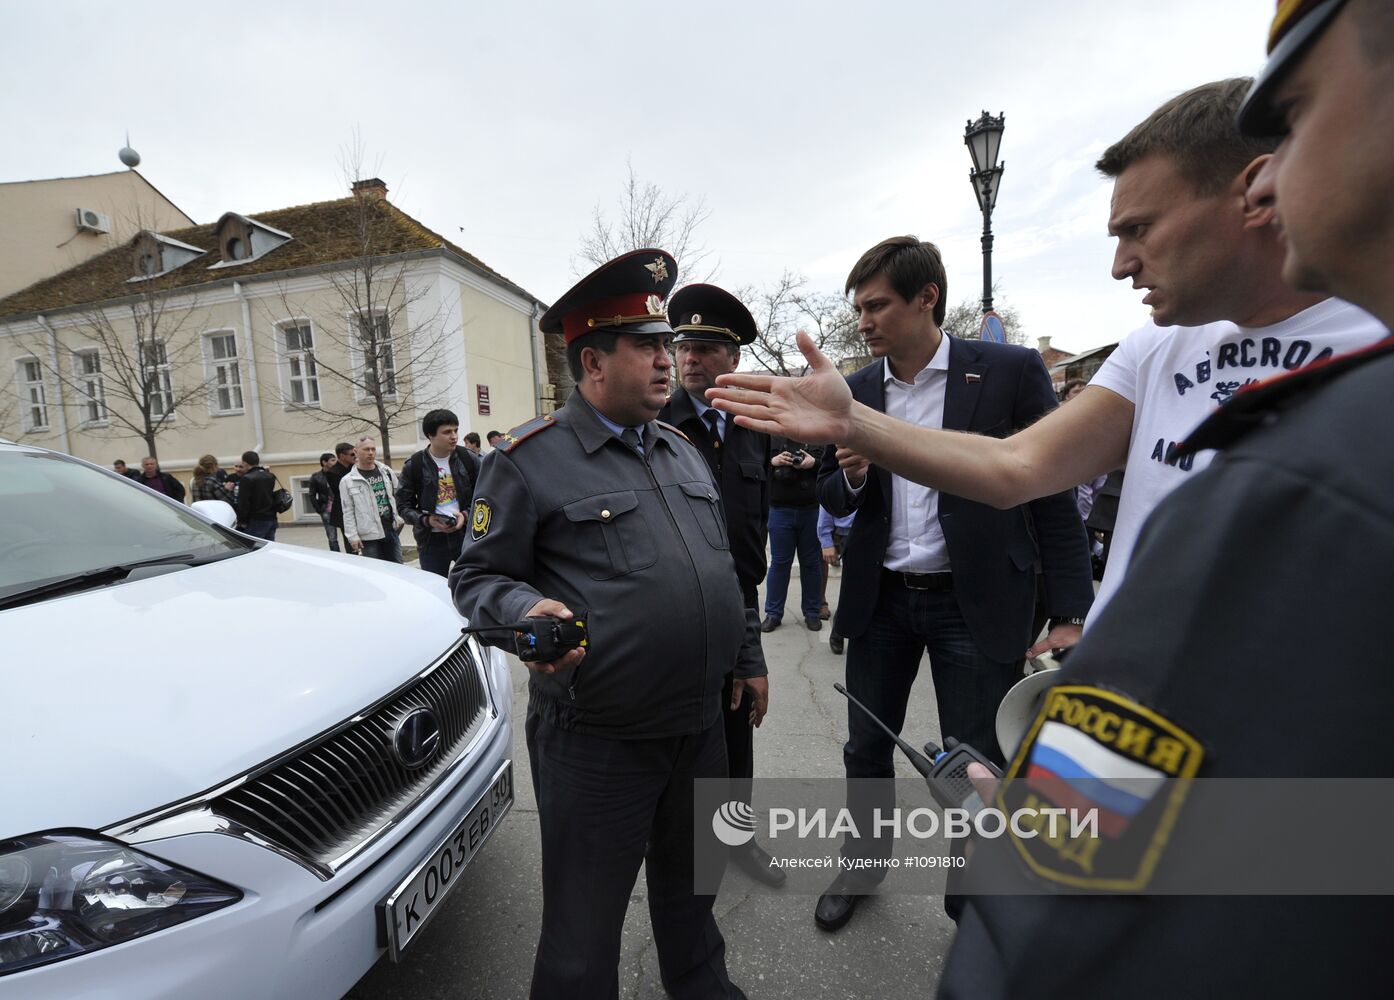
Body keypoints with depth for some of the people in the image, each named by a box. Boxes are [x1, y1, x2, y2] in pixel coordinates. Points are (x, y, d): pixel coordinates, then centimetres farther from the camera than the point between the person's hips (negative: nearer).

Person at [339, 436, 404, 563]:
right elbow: (348, 512, -4)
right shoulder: (348, 481, -3)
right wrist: (353, 536, -8)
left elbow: (398, 496, 16)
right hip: (368, 536, -4)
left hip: (392, 530, 4)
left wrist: (400, 518, 6)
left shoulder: (387, 472, 8)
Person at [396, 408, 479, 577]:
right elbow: (403, 505, 3)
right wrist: (426, 520, -15)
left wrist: (466, 514, -11)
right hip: (431, 540, 0)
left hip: (466, 534, 1)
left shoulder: (469, 458, 0)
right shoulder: (413, 465, -2)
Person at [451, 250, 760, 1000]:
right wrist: (525, 614, -29)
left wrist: (748, 656, 16)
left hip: (701, 726, 7)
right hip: (596, 741, -6)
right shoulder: (529, 459, -11)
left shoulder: (684, 453, 10)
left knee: (691, 889, 28)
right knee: (584, 926, 13)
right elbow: (478, 577, -9)